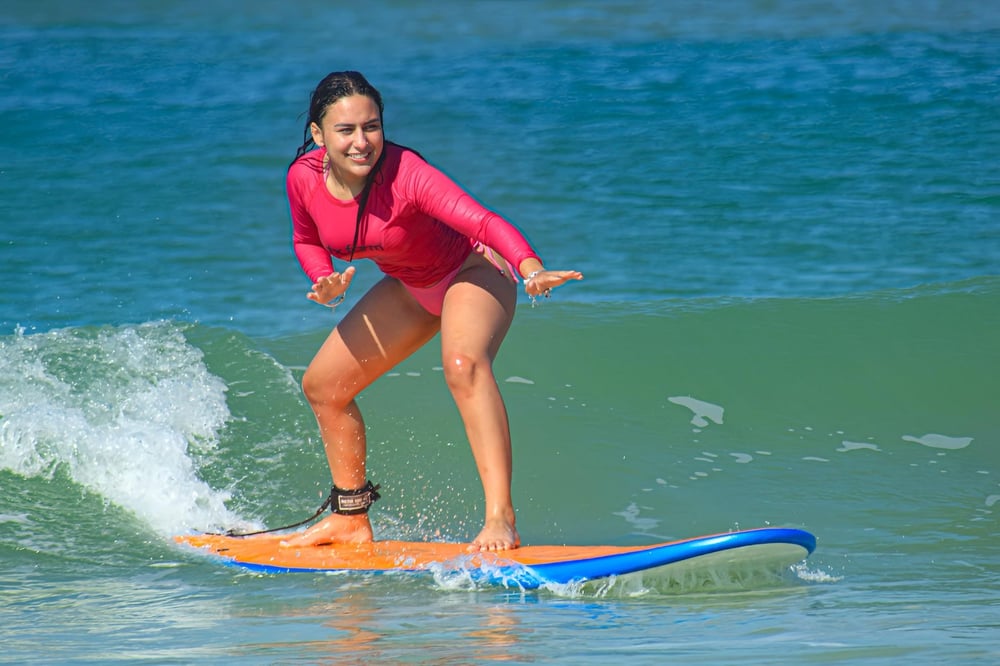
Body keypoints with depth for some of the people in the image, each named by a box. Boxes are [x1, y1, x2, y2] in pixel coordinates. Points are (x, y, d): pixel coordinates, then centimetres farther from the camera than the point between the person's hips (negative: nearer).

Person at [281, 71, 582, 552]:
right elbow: (306, 240, 5)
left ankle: (500, 519, -42)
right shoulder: (304, 178, -17)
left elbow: (482, 220, -48)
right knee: (322, 386, 8)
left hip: (473, 270, -7)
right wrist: (324, 283, -16)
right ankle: (352, 519, 28)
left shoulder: (404, 173, -34)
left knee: (462, 364, -36)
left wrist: (532, 269, -65)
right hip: (410, 289, 7)